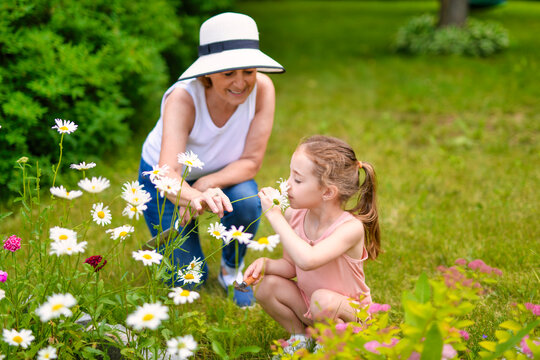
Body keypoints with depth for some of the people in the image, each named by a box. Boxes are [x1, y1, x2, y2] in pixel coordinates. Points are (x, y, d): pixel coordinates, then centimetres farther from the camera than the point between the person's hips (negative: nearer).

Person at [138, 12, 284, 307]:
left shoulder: (262, 88, -28)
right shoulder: (183, 98, -36)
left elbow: (251, 161, -23)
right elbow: (167, 174, -46)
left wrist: (207, 184, -39)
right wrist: (195, 198, -67)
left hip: (223, 173, 2)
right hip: (166, 178, -2)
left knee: (246, 202, -31)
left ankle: (231, 269, -1)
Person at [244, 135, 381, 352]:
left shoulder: (351, 228, -30)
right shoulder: (294, 216, -12)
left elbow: (307, 260, -48)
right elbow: (290, 266, 2)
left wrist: (274, 215, -42)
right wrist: (265, 264, -21)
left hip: (348, 310, -5)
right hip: (307, 305, 6)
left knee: (323, 299, -36)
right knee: (266, 285, -16)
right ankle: (300, 336, 9)